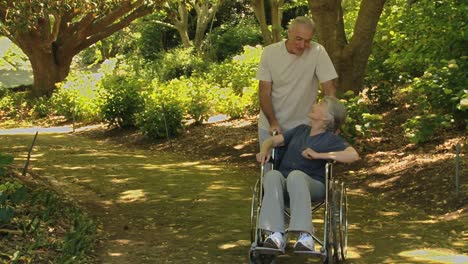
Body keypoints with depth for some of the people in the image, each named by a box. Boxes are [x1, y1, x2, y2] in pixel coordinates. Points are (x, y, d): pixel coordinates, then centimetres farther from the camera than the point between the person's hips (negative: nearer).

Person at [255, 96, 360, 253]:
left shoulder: (331, 139, 9)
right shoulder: (301, 130, 28)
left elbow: (353, 155, -9)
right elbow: (273, 140, 26)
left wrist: (318, 155, -10)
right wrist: (264, 150, 2)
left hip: (312, 185, -4)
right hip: (284, 184, 4)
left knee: (296, 175, -37)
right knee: (272, 175, -30)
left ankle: (305, 236, -44)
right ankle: (276, 235, -42)